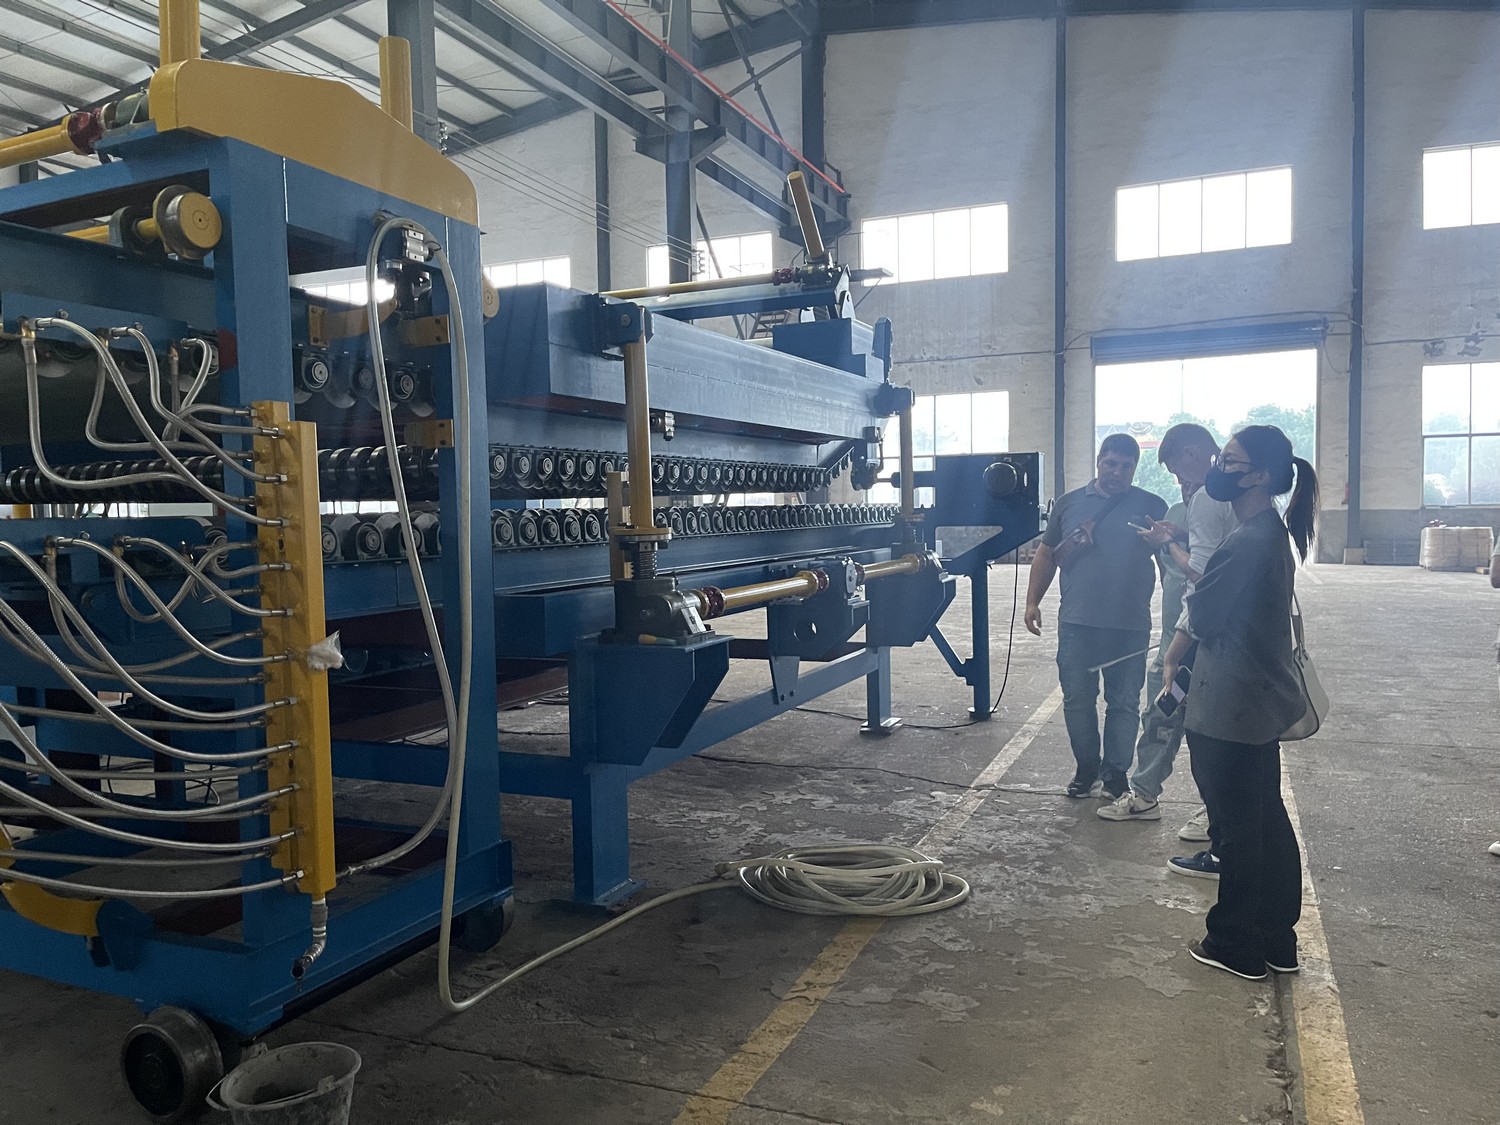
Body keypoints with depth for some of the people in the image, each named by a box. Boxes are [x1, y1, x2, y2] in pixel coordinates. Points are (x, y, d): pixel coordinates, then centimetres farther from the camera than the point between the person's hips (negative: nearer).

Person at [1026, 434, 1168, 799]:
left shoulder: (1152, 507, 5)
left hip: (1130, 626, -1)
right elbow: (1047, 555, 12)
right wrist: (1032, 602, 5)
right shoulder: (1069, 503, 9)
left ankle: (1115, 774, 16)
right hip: (1077, 622, 1)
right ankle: (1087, 769, 21)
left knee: (1124, 702, 5)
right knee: (1077, 700, 6)